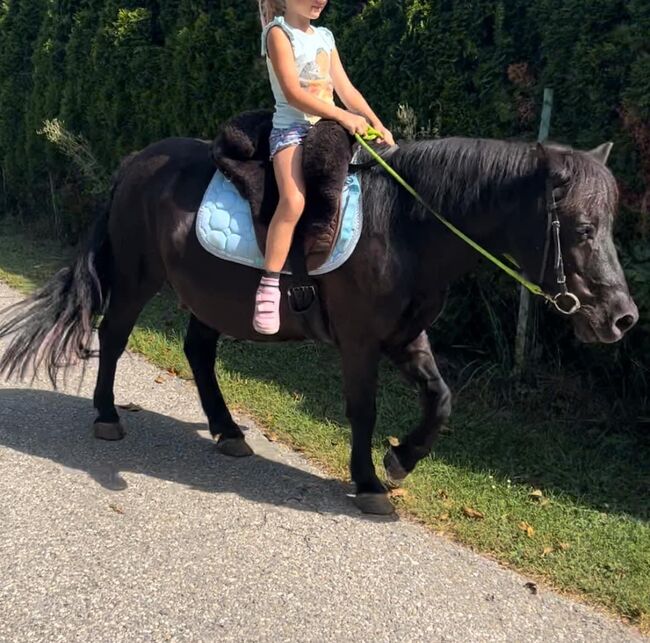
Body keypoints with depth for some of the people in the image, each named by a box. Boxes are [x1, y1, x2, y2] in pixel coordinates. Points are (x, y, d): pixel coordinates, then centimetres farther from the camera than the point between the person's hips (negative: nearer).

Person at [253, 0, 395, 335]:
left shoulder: (325, 36, 18)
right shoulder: (278, 32, -3)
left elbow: (346, 89, 14)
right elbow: (292, 93, -14)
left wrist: (377, 124, 1)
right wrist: (343, 116, -20)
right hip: (292, 128, -7)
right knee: (294, 200, -31)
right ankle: (268, 288, -26)